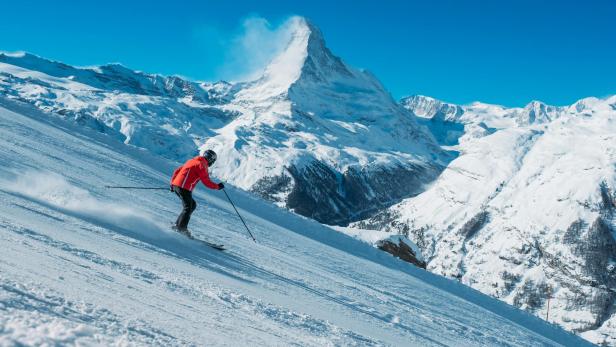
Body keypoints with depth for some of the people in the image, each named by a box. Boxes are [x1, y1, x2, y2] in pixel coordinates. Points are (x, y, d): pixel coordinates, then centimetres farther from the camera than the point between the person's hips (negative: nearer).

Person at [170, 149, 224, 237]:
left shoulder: (192, 161, 23)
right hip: (184, 188, -9)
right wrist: (218, 186, 6)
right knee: (188, 208, -6)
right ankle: (181, 228, -14)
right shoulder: (202, 165, -5)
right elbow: (207, 182, -7)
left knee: (192, 204, 15)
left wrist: (172, 183, 28)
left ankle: (178, 225, 11)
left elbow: (177, 171, 25)